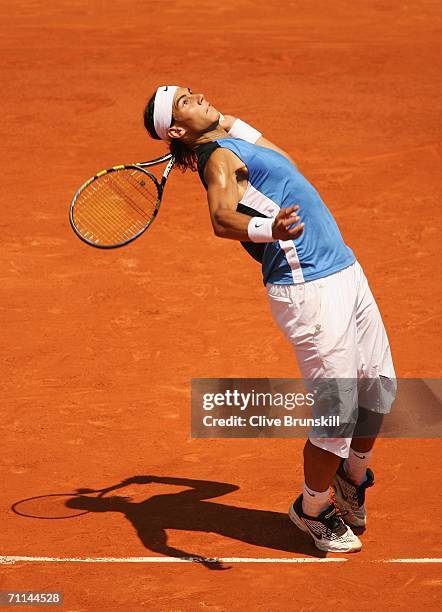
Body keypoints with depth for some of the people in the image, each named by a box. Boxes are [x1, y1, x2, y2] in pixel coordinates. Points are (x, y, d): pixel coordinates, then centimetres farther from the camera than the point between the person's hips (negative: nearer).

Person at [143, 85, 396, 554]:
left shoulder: (235, 141, 18)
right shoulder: (219, 158, -11)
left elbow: (284, 162, 39)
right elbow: (222, 218, -31)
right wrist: (267, 227, -51)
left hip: (345, 270, 9)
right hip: (310, 290, -9)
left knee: (378, 388, 13)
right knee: (338, 410, -7)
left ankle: (352, 477, 37)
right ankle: (312, 509, 15)